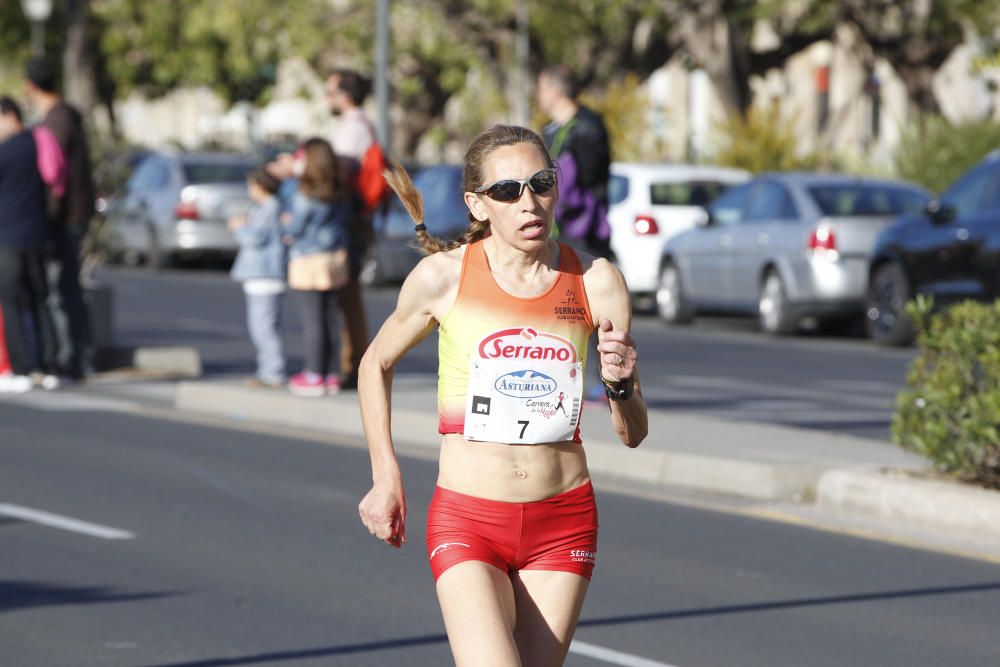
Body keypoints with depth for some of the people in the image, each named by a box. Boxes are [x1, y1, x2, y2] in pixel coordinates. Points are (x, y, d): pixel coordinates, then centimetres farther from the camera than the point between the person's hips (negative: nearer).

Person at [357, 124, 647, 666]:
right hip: (467, 523, -2)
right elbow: (376, 364, 13)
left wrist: (620, 384, -18)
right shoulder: (443, 276, -6)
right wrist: (386, 476, 7)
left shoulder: (597, 282, -2)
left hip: (564, 525, 2)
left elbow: (632, 434, 3)